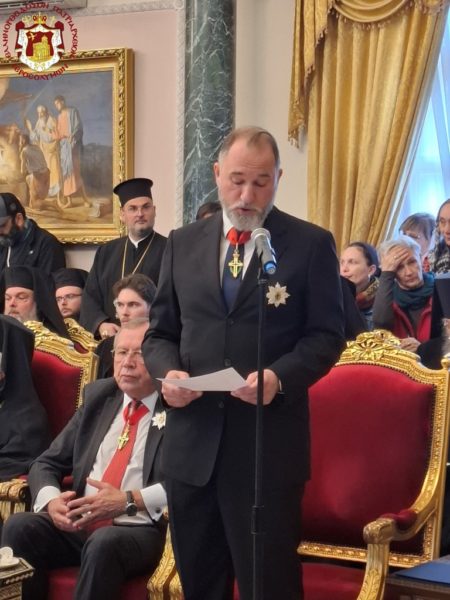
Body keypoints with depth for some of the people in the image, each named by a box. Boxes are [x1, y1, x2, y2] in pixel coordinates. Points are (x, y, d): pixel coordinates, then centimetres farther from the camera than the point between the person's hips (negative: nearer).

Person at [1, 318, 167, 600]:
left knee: (104, 543, -36)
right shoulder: (98, 397, 16)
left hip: (141, 531, -5)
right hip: (77, 526, 5)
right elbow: (46, 464, 18)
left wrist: (129, 501, -18)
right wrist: (51, 499, -5)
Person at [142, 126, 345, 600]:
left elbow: (327, 334, -1)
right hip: (192, 442, 4)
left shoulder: (311, 244, 0)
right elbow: (160, 332, 14)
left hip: (268, 445, -4)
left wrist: (280, 376, -19)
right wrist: (168, 371, -8)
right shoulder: (183, 243, 11)